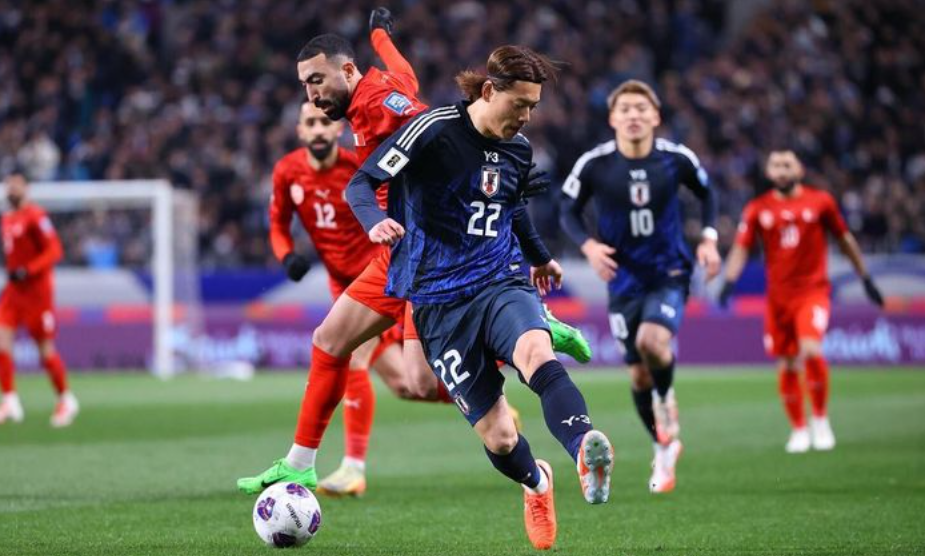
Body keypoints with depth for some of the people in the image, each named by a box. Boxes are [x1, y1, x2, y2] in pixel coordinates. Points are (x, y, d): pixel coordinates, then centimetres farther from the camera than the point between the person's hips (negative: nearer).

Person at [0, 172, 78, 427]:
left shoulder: (35, 217, -13)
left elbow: (54, 251, -17)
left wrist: (27, 270, -24)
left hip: (37, 289, -7)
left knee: (46, 349, 0)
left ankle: (66, 400, 18)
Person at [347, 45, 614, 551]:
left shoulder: (519, 149, 8)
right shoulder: (435, 130, -10)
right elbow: (361, 183, -13)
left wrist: (539, 257, 45)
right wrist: (375, 222, -35)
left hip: (502, 282, 3)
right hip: (440, 304, -3)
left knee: (536, 352, -34)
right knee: (498, 438, -3)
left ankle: (585, 453, -58)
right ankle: (536, 483, 32)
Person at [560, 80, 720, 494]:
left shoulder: (677, 159, -9)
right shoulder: (594, 164, -11)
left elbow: (706, 193, 11)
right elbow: (568, 212, 1)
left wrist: (708, 238, -2)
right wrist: (588, 245, -17)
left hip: (670, 272, -1)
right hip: (624, 278, 1)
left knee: (653, 340, -29)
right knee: (638, 374, 4)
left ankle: (667, 400, 3)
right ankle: (664, 448, 27)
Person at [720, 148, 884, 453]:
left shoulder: (820, 201, 1)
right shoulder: (758, 209, 3)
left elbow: (845, 239, 12)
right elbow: (741, 246, 2)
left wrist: (866, 278, 16)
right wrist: (729, 280, -15)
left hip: (813, 290, -2)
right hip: (779, 296, 2)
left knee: (811, 350, -22)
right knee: (787, 367, 4)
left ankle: (820, 419, -4)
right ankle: (799, 429, 21)